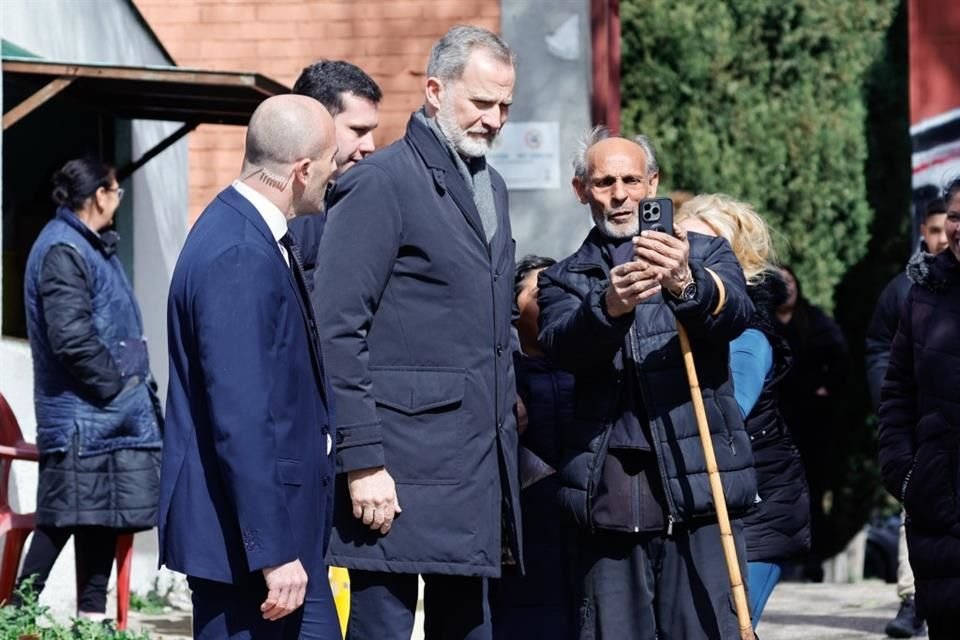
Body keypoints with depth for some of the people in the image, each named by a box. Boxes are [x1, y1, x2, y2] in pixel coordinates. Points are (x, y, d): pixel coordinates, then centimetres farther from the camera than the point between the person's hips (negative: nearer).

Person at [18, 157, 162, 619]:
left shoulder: (91, 246, 17)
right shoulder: (62, 251, -15)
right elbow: (71, 338, -23)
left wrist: (139, 392, 13)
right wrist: (115, 386, -15)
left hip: (110, 411, 10)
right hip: (81, 413, -10)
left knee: (101, 517, 11)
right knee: (63, 519, -6)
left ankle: (93, 614, 16)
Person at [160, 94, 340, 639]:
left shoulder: (256, 234, 10)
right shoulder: (237, 258, -21)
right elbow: (241, 420, -24)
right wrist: (273, 553, -24)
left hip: (284, 519, 10)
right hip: (243, 534, -10)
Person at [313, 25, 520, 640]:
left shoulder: (491, 185, 17)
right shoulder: (380, 182, -8)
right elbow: (337, 330, -13)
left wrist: (506, 409, 15)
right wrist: (362, 462, -17)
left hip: (482, 467, 8)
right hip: (403, 471, -8)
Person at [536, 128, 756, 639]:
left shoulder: (704, 254, 14)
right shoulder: (565, 279, 16)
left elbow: (735, 311, -9)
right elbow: (560, 344, -7)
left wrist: (687, 285, -33)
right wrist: (608, 305, -30)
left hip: (698, 487, -1)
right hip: (610, 497, 1)